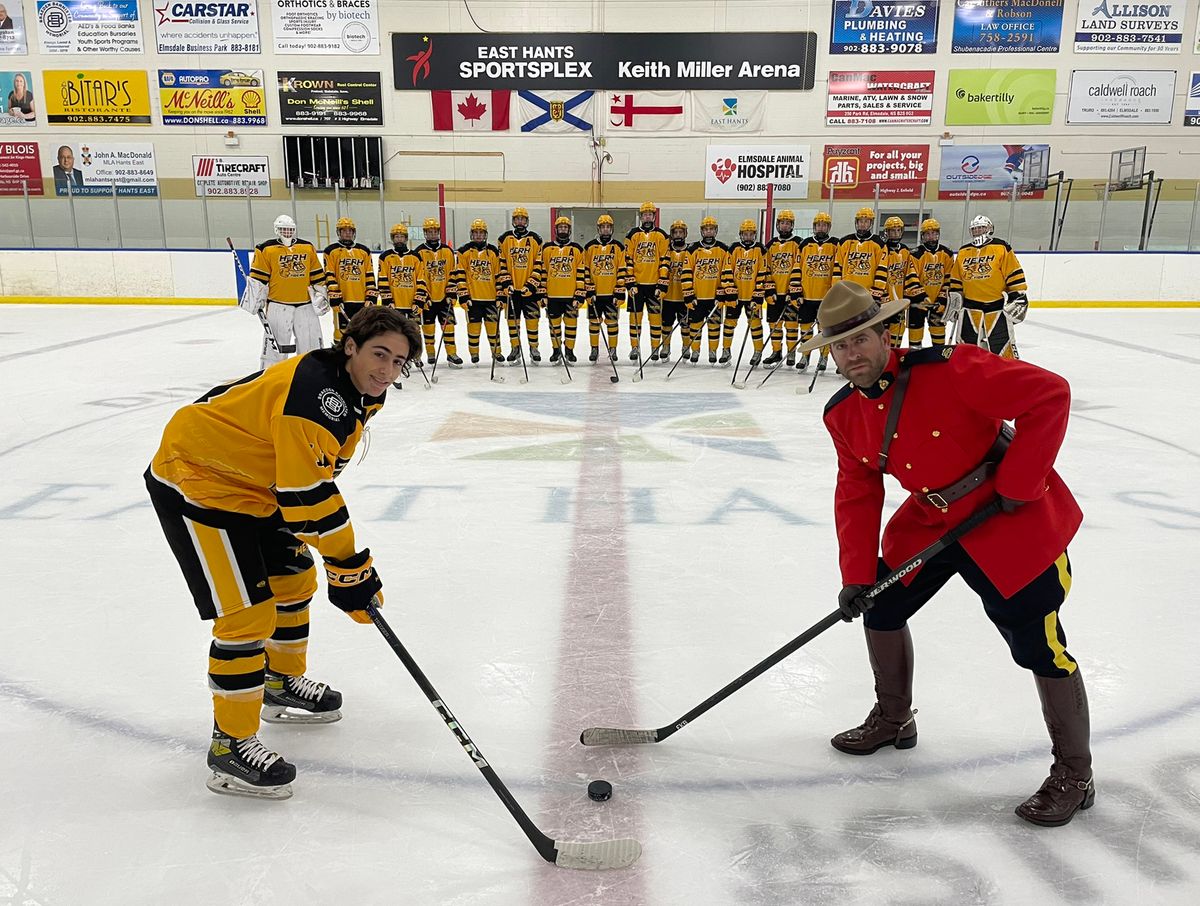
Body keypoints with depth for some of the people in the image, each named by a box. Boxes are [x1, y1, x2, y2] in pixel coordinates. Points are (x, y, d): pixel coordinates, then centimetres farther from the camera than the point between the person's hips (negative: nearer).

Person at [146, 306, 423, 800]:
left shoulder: (353, 392, 3)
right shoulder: (315, 393, -29)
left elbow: (320, 476, 13)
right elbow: (309, 496, -30)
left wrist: (349, 564, 11)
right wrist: (350, 570, -23)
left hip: (253, 485, 10)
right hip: (194, 482, -10)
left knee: (294, 580, 19)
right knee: (247, 613, -12)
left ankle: (282, 684, 41)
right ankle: (230, 744, 4)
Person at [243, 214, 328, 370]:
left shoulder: (308, 248, 11)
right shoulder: (266, 249, 0)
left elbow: (317, 275, 14)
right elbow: (258, 277, -1)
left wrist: (321, 295, 12)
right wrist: (256, 300, -5)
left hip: (305, 304, 3)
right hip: (278, 305, -3)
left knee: (312, 339, 6)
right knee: (275, 342, -4)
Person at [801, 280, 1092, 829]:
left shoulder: (949, 370, -26)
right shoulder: (842, 414, -4)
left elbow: (1050, 395, -25)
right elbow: (858, 493, 3)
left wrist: (1017, 483, -23)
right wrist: (857, 573, -4)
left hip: (1012, 518, -6)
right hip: (930, 519, 7)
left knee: (1040, 648, -4)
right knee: (880, 607, 10)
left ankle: (1074, 774, 18)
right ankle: (893, 719, 34)